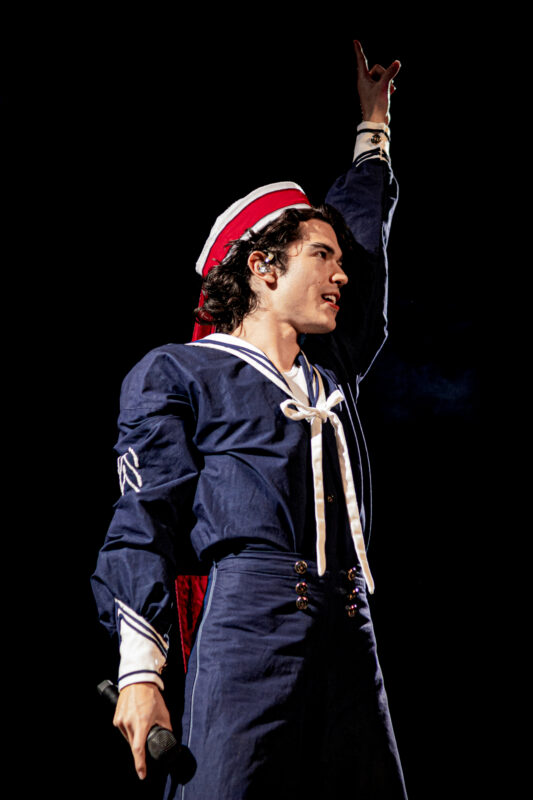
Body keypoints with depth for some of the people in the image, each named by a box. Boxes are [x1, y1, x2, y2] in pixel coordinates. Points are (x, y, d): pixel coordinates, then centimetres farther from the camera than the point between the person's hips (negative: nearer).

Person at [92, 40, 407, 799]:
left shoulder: (333, 371, 24)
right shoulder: (176, 374, 8)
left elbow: (366, 226, 37)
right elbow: (145, 523, 1)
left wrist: (374, 117, 48)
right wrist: (141, 671, -10)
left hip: (350, 640, 6)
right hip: (247, 629, -6)